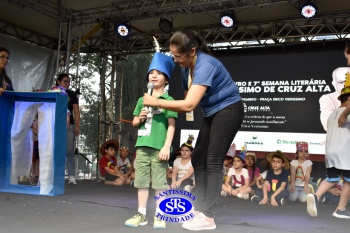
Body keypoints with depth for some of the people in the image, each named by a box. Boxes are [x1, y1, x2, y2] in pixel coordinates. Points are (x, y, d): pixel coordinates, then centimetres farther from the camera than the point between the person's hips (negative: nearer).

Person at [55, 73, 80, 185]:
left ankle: (71, 176, -3)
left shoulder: (72, 95, 10)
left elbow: (76, 112, 7)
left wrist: (77, 126, -2)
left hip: (69, 125, 0)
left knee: (70, 151, -4)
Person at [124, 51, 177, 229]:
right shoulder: (142, 99, 15)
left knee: (160, 183, 0)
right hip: (142, 145, 5)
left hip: (159, 147, -5)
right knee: (141, 181, 9)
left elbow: (171, 125, -5)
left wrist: (167, 147, -13)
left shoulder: (168, 100, 0)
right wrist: (140, 118, -4)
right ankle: (141, 215, 18)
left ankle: (159, 216, 9)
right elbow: (134, 122, 19)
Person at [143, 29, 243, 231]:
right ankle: (200, 207, 15)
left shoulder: (205, 65, -28)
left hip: (228, 110, -9)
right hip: (212, 113, 9)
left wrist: (156, 102, -28)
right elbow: (188, 99, 7)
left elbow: (189, 105, -35)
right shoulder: (187, 67, 0)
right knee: (198, 159, 7)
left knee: (213, 162, -12)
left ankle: (208, 217, -8)